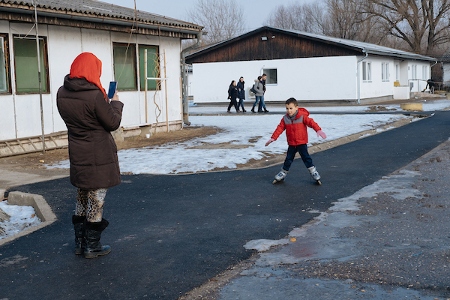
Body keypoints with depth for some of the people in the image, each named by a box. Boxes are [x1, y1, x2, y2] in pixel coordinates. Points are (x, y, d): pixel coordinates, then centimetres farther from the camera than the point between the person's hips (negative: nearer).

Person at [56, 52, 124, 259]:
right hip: (98, 156, -7)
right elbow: (113, 123, -13)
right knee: (96, 202, 4)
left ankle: (80, 242, 27)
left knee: (81, 199, 19)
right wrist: (115, 103, 5)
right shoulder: (94, 95, -21)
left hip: (78, 155, 7)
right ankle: (92, 247, 13)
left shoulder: (62, 93, 0)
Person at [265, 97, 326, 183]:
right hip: (291, 144, 4)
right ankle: (283, 173, 25)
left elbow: (311, 122, -22)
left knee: (306, 157, -4)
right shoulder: (285, 119, -2)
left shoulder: (302, 116, -13)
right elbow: (280, 128, -1)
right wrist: (273, 138, -8)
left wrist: (318, 130, -37)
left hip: (302, 143, -3)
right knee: (288, 159, 11)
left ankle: (313, 171, 6)